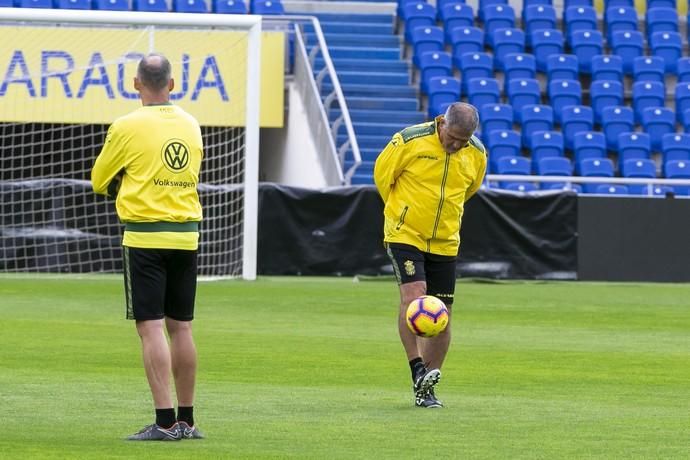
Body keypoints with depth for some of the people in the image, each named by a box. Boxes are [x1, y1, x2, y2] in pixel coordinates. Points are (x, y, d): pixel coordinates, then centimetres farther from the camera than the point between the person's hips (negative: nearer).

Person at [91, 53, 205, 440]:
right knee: (181, 327, 10)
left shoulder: (127, 127, -8)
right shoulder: (192, 126, 8)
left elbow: (100, 181, 3)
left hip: (145, 237, -5)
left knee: (151, 327, -6)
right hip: (186, 236, 5)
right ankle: (186, 420, 15)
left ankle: (165, 421, -12)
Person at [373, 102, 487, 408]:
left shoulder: (477, 154, -3)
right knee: (413, 294, -23)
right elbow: (382, 174, 1)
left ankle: (425, 388, 12)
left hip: (445, 242, 4)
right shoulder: (410, 141, -16)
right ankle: (418, 369, -15)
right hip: (405, 234, -4)